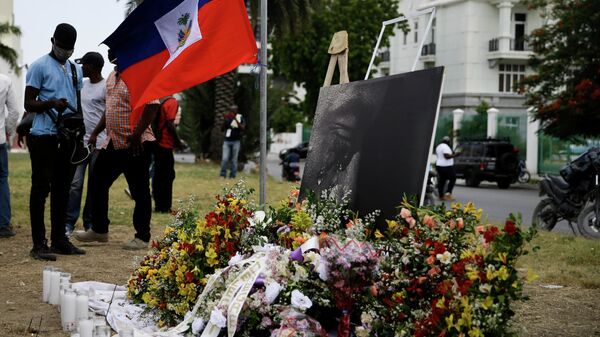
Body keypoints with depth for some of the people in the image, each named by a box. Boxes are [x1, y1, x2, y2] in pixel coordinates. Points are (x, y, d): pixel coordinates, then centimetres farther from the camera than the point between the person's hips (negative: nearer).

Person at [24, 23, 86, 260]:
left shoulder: (75, 69, 17)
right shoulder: (40, 66, -3)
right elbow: (29, 104, -7)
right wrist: (51, 103, -25)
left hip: (67, 136, 7)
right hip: (44, 136, -7)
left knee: (62, 188, 11)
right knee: (41, 188, -5)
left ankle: (59, 239, 18)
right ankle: (39, 244, -3)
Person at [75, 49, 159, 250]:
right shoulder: (112, 77, 15)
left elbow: (151, 107, -22)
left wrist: (136, 135, -25)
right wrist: (96, 132, 20)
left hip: (136, 145, -9)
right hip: (112, 143, 9)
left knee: (139, 192, 0)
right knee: (97, 183, 13)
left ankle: (142, 237, 9)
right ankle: (99, 230, 25)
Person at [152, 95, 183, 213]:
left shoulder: (160, 100, 11)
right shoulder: (172, 102, -12)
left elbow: (160, 122, 14)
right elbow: (170, 124, -19)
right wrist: (178, 142, -9)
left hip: (157, 142, 8)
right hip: (166, 144, -8)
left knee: (158, 174, 13)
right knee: (167, 175, -2)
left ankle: (159, 205, 18)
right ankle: (164, 207, -1)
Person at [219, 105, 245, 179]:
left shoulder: (240, 118, 1)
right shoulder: (228, 118, 8)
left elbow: (242, 128, -13)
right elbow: (222, 129, 5)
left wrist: (235, 119, -22)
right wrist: (226, 120, -9)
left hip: (236, 141, -2)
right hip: (227, 141, 2)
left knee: (234, 160, 0)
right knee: (225, 159, -7)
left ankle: (232, 176, 5)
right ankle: (223, 175, 3)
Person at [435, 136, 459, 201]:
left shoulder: (438, 147, 16)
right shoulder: (446, 147, -14)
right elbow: (447, 156, -23)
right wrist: (454, 155, -14)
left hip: (439, 166, 9)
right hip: (446, 166, -9)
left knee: (441, 181, 8)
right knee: (452, 179, 1)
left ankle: (441, 196, 7)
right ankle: (448, 193, -9)